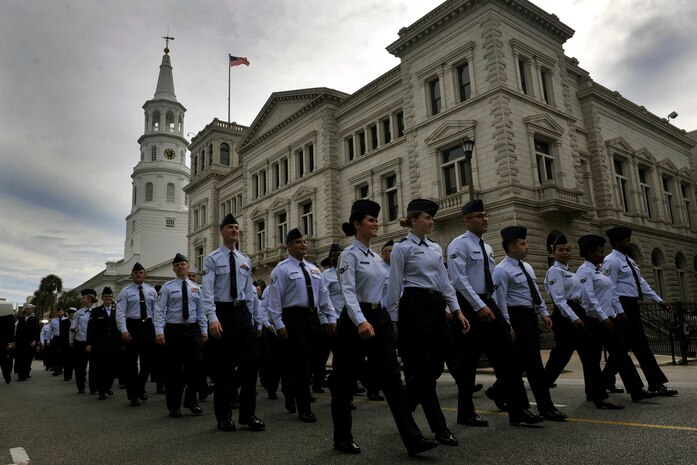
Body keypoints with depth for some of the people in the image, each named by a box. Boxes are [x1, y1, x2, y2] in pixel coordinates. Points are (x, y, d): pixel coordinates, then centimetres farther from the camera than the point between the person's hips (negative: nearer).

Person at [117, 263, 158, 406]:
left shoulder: (151, 291, 10)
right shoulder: (125, 292, 1)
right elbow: (120, 312, -5)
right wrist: (124, 330, -16)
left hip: (148, 326, 3)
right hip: (132, 326, -2)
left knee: (148, 360, 2)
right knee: (131, 362, 4)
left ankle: (140, 387, 26)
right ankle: (133, 395, 15)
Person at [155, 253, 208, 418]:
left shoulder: (196, 288, 12)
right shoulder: (168, 287, 1)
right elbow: (159, 310, -5)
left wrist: (204, 330, 7)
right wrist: (159, 332, -14)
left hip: (193, 330, 3)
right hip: (173, 330, -3)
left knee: (197, 365, -2)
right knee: (174, 369, 4)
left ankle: (191, 401, 17)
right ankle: (174, 407, 18)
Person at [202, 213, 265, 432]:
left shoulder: (245, 260, 13)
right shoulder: (212, 258, -1)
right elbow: (208, 291, -10)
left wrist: (255, 320, 11)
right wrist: (212, 318, -22)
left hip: (243, 312, 4)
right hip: (222, 312, -4)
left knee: (250, 361, 0)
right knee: (223, 366, 4)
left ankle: (248, 414, 11)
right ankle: (224, 416, 18)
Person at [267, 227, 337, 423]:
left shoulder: (314, 269, 15)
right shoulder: (282, 269, -4)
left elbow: (324, 296, 14)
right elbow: (274, 299, -9)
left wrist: (331, 318, 7)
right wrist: (279, 325, -15)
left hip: (313, 318, 6)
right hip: (294, 318, -6)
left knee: (308, 363, 12)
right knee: (300, 364, -3)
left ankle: (290, 393, 36)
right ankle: (304, 409, 7)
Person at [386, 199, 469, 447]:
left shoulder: (435, 248, 16)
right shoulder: (402, 247, -4)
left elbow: (444, 282, 14)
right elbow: (395, 286, -5)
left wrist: (457, 310, 6)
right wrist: (393, 320, -7)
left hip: (436, 305, 8)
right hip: (414, 305, -7)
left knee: (436, 365, 9)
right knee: (423, 367, -3)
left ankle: (404, 407, 30)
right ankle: (439, 427, 4)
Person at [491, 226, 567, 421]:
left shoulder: (527, 267, 15)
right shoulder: (502, 271, -13)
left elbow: (536, 292, 19)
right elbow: (500, 300, -16)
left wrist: (544, 313, 12)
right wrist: (508, 326, -18)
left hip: (531, 316, 9)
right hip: (517, 317, -9)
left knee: (521, 361, 13)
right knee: (534, 363, -6)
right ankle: (546, 408, 0)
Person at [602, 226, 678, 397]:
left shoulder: (629, 260, 18)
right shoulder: (612, 261, -12)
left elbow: (641, 282, 18)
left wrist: (659, 300, 12)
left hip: (633, 305, 10)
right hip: (623, 306, -10)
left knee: (623, 346, 11)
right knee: (640, 344, -5)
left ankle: (606, 381, 20)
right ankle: (656, 384, 3)